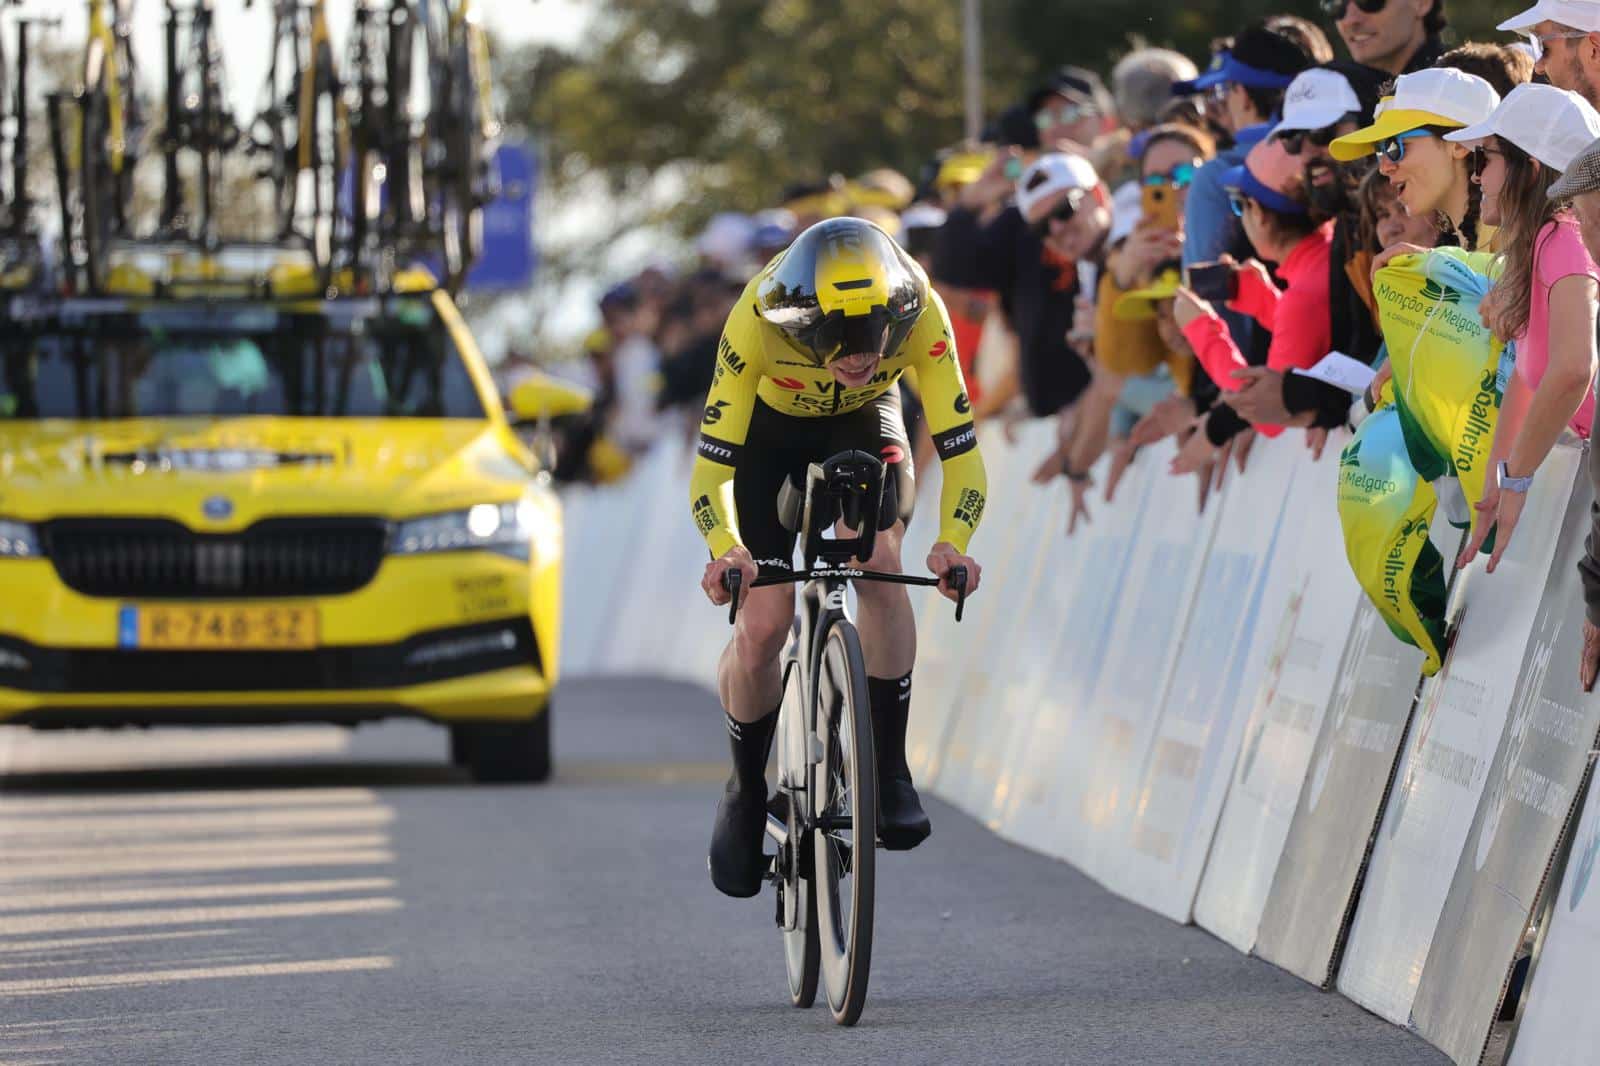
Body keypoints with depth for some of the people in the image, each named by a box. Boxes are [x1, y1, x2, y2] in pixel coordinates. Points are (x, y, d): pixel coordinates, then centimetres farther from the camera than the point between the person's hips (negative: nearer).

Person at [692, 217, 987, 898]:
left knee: (878, 560, -28)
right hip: (768, 427, -1)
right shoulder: (758, 321, -39)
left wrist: (953, 543, -49)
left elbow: (958, 446, -32)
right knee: (762, 626, -12)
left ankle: (889, 770, -16)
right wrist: (726, 550, -54)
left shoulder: (918, 312, -36)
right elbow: (712, 467, -35)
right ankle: (747, 789, 14)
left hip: (863, 421, 1)